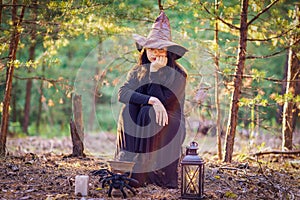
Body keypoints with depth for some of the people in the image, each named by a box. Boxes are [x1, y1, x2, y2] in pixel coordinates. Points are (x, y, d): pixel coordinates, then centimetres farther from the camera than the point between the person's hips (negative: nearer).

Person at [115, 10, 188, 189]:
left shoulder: (178, 74, -7)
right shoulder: (137, 72, 5)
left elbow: (162, 100, -20)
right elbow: (122, 93, -14)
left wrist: (155, 72, -19)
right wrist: (151, 100, -29)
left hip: (169, 125, -3)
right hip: (141, 123, 3)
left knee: (148, 113, -33)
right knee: (128, 109, -27)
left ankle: (139, 174, -36)